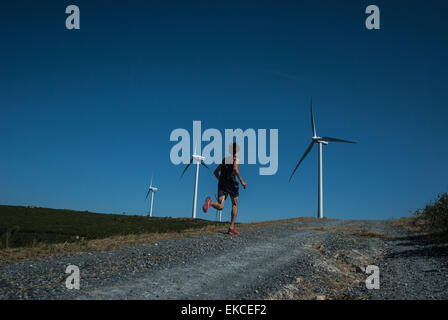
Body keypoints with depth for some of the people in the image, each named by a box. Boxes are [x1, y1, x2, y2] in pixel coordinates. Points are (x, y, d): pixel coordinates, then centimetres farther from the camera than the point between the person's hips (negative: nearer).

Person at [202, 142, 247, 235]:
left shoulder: (224, 159, 24)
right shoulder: (236, 158, 6)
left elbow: (216, 172, 24)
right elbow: (235, 168, -15)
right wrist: (241, 181, -10)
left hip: (221, 183, 4)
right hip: (231, 182, -4)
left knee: (220, 207, -7)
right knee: (235, 205, 15)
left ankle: (210, 202, -42)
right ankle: (232, 228, 11)